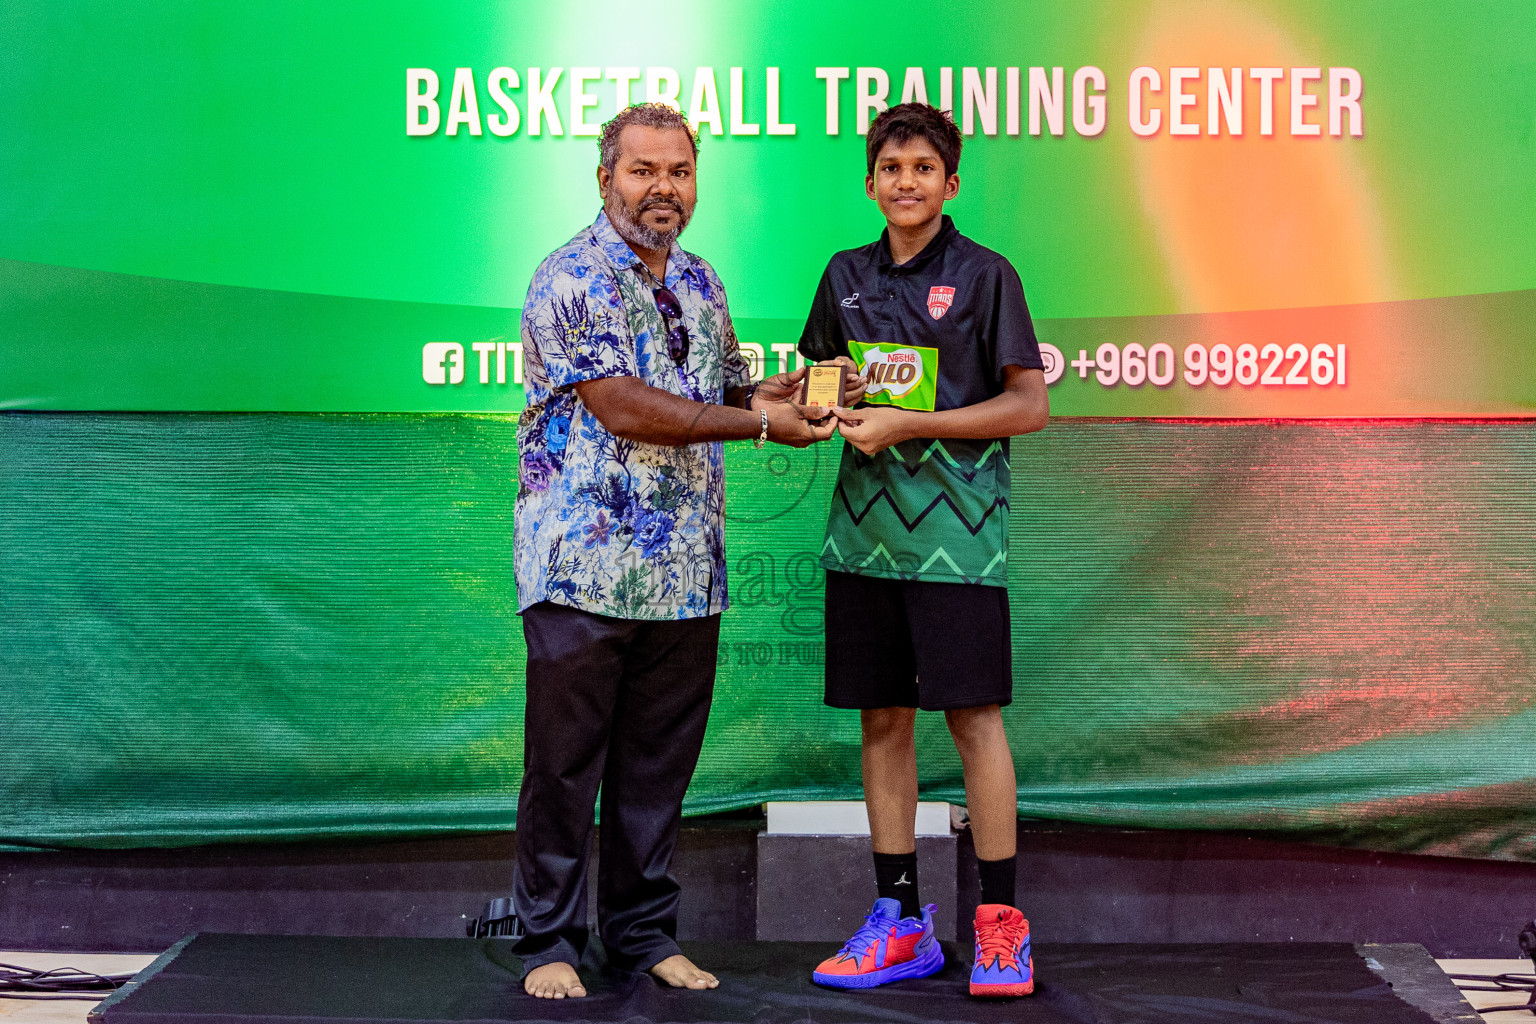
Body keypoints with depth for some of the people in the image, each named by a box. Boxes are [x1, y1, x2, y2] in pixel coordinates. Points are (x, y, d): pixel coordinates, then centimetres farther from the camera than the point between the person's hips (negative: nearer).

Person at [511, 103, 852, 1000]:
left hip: (687, 575, 6)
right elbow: (623, 409, -16)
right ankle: (548, 941, 13)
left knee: (660, 764, 11)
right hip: (584, 567, -6)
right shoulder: (571, 280, -8)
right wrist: (761, 423, -16)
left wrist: (763, 395, -1)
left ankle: (645, 932, 23)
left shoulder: (703, 285, 14)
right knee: (565, 762, 2)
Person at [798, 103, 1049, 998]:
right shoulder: (847, 276, 14)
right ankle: (901, 922, 16)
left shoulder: (984, 275, -1)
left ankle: (1002, 923, 4)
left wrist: (910, 423, -12)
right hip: (866, 523, 5)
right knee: (882, 717, 7)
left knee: (974, 715, -5)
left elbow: (1029, 404, -5)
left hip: (956, 528, -5)